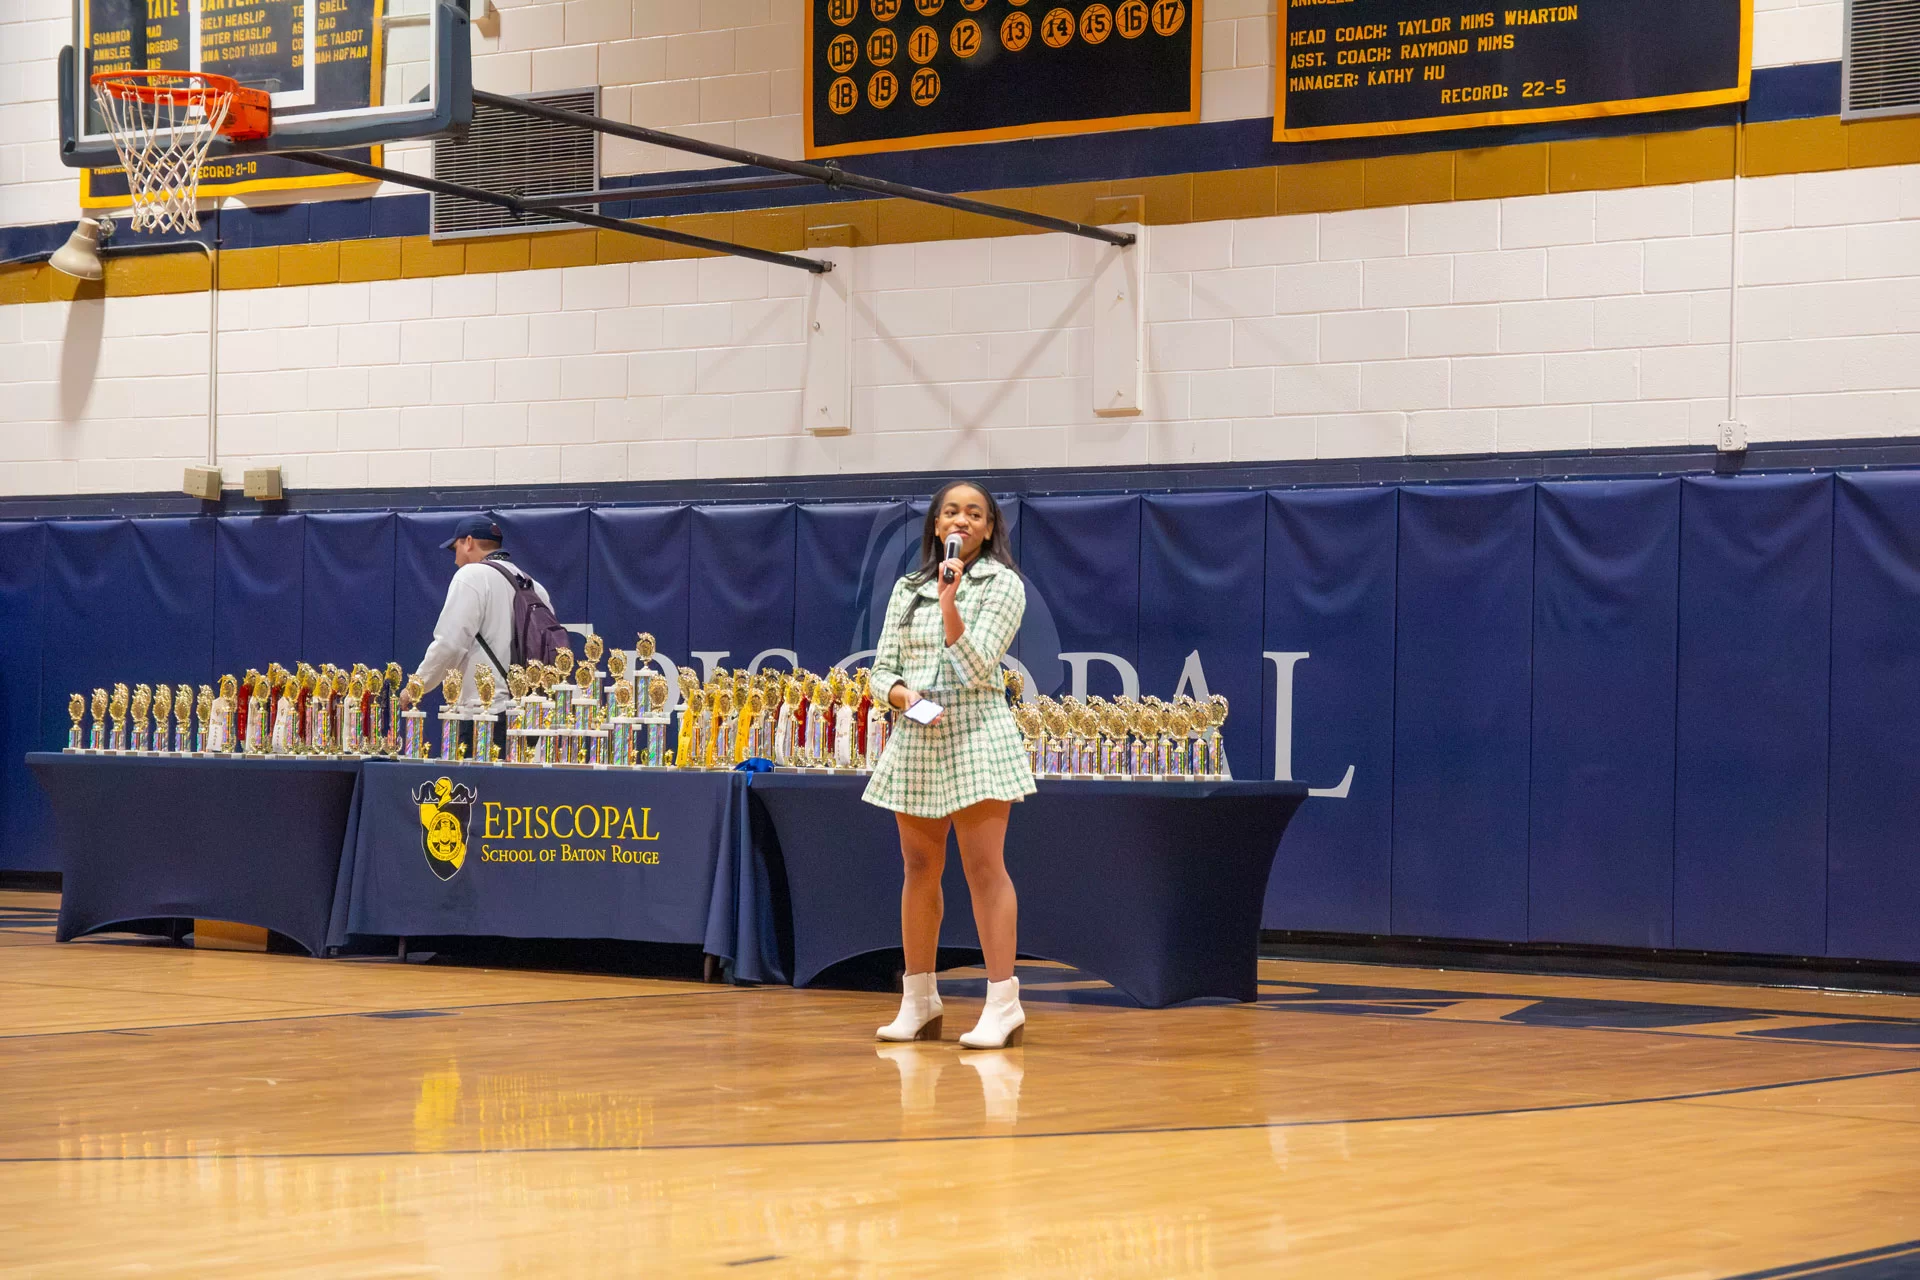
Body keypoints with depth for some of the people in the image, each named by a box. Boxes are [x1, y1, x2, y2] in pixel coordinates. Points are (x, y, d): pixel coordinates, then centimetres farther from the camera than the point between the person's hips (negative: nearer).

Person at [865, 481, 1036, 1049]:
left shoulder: (1002, 584, -1)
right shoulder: (908, 589, 13)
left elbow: (978, 668, -10)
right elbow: (882, 671, 11)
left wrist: (949, 603, -19)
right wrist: (903, 696, -10)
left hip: (975, 735, -5)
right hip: (915, 736, 5)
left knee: (984, 868, -10)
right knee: (919, 868, 9)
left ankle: (1004, 1004, -10)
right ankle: (919, 1002, 17)